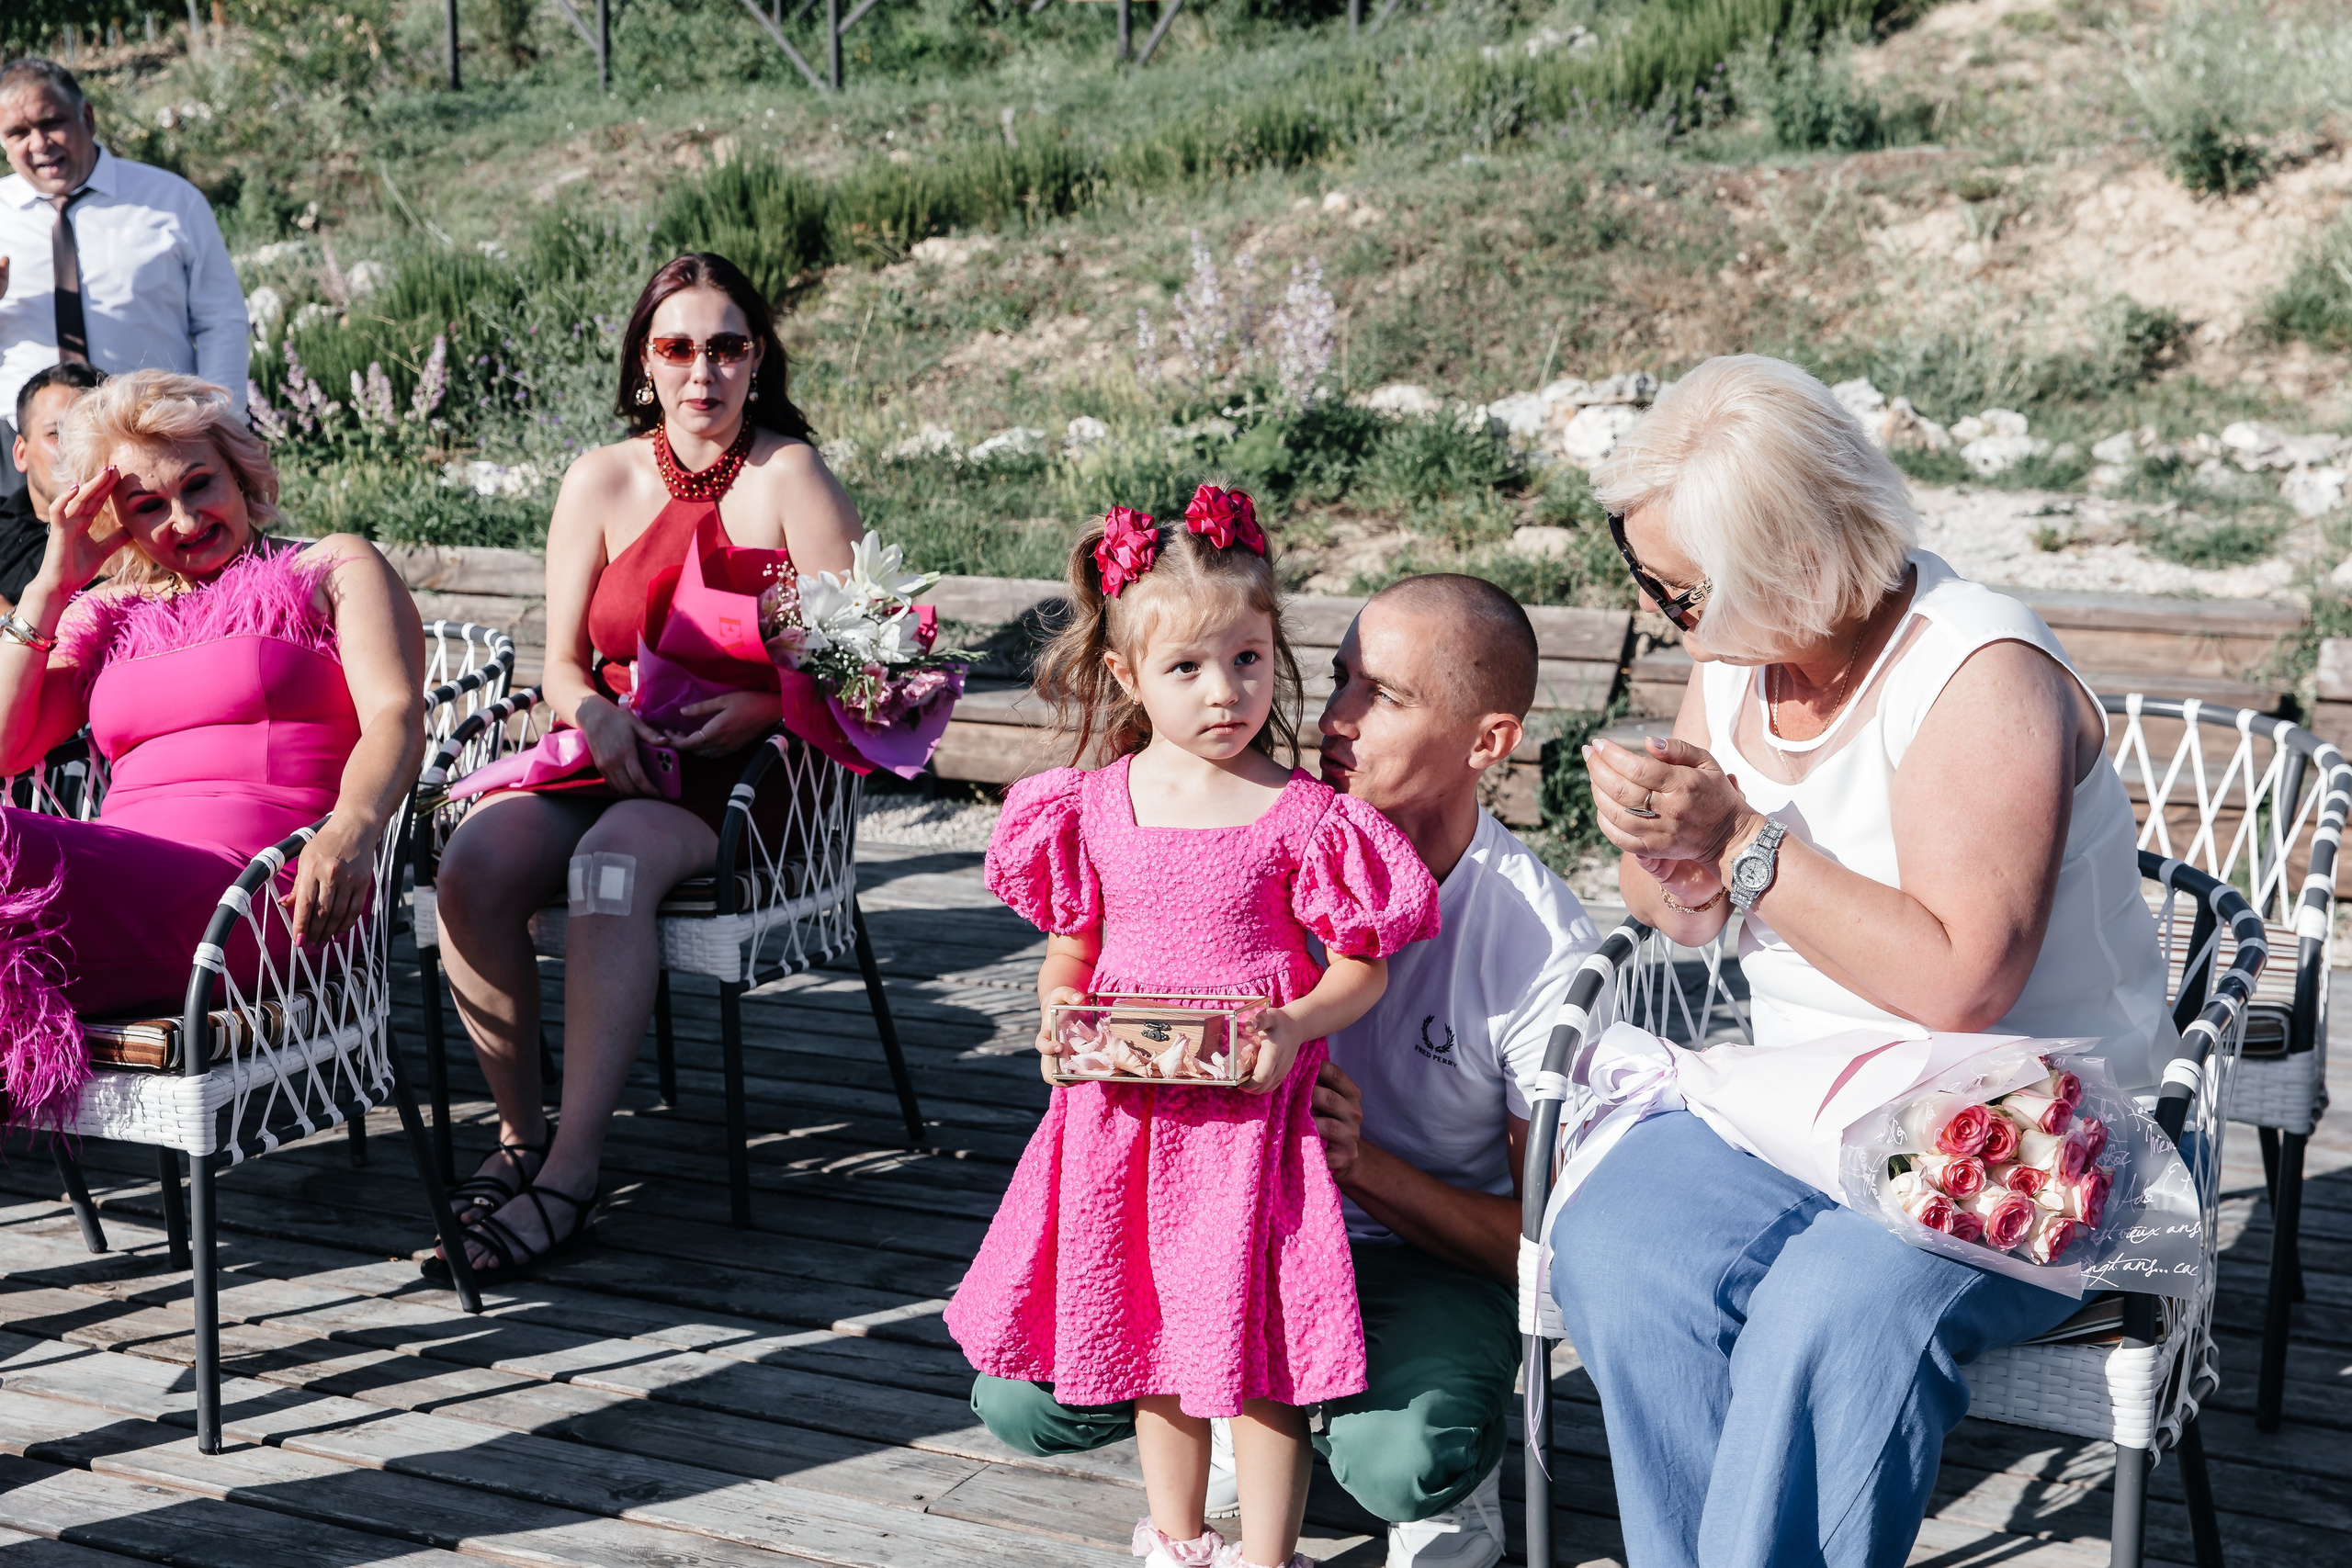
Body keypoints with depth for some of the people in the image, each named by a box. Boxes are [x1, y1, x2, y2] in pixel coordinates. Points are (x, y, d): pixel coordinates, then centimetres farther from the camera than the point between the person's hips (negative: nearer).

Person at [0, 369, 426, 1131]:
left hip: (259, 883, -4)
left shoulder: (332, 568, 18)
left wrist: (352, 829, -23)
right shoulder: (108, 613, 30)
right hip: (126, 887, 5)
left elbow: (395, 715, -1)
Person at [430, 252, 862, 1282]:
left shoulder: (789, 476, 1)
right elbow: (561, 665, 10)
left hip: (742, 776, -4)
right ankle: (520, 1130, -10)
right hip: (609, 757, 4)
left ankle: (570, 1174, -34)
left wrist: (757, 708, -20)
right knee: (476, 858, -27)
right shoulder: (601, 481, 11)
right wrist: (598, 716, -12)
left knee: (614, 857, -36)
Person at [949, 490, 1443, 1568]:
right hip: (1128, 1111, 4)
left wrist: (1293, 1027, -20)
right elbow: (1070, 943, 12)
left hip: (1253, 1109, -4)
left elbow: (1362, 964, -4)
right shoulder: (1093, 806, 2)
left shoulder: (1303, 816, -8)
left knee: (1258, 1336, 0)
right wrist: (1058, 1012, -8)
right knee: (1152, 1326, 16)